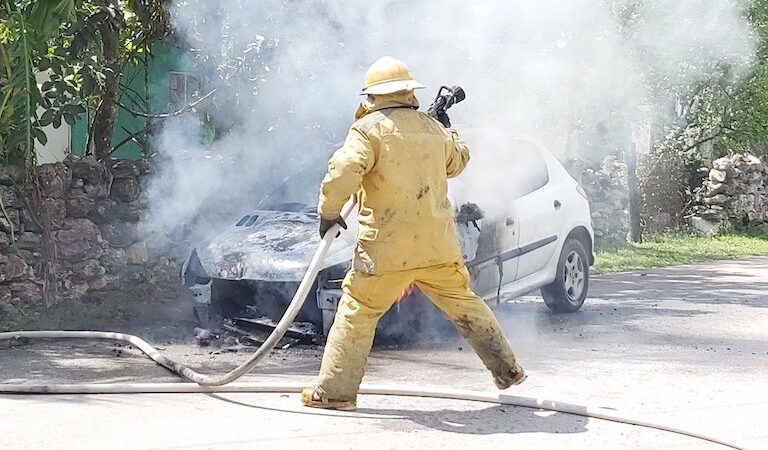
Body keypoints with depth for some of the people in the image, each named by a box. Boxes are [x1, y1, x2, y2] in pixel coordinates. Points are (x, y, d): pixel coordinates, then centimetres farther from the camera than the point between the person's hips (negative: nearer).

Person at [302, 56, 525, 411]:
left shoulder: (369, 129, -8)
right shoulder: (433, 129, 10)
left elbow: (343, 171, -21)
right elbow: (458, 160, 28)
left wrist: (329, 212, -8)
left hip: (387, 247, -5)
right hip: (439, 244, 5)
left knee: (356, 312, 4)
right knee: (464, 304, 20)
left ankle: (335, 391, 3)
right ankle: (507, 370, 27)